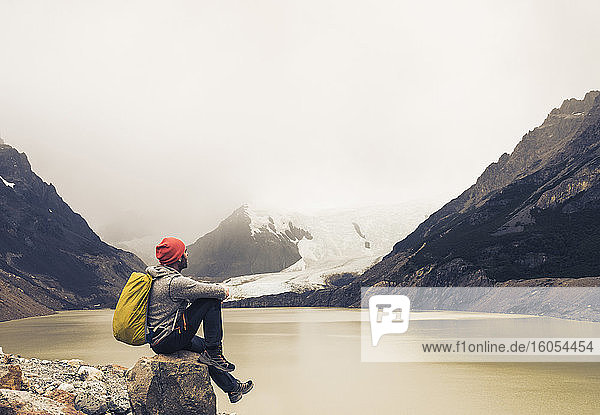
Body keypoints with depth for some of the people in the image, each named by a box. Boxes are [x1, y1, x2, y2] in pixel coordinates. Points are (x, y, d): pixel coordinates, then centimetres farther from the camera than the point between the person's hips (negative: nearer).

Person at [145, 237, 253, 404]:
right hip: (167, 342, -10)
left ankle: (233, 388, 40)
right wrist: (224, 291, 6)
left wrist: (216, 290, 6)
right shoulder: (175, 282, -23)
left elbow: (189, 291, 18)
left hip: (155, 339, 10)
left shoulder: (156, 275, 8)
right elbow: (210, 292, -17)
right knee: (212, 302, -12)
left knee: (204, 345, 27)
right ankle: (213, 354, -4)